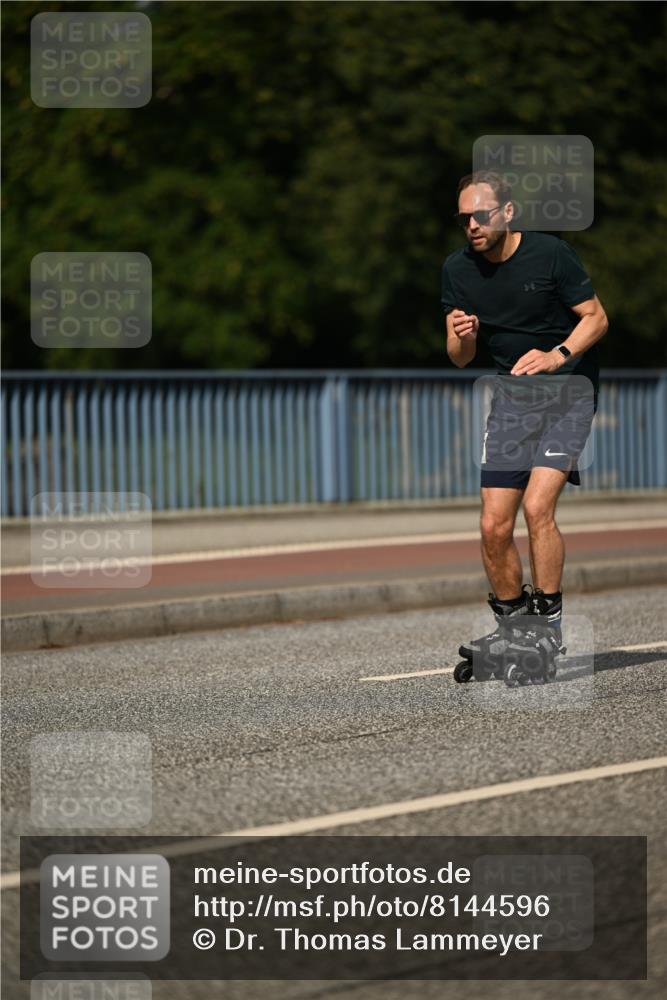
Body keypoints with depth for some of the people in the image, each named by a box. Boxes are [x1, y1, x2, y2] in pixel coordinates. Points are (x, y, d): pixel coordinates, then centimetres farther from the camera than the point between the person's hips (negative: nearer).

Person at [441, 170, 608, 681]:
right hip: (511, 394, 5)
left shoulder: (550, 253, -14)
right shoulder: (458, 269, -1)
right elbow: (461, 359, 5)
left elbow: (597, 317, -6)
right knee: (494, 526, -2)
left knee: (537, 505, -21)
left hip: (569, 389, -5)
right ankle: (511, 628, 16)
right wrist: (462, 339, -19)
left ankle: (549, 624, -10)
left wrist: (559, 355, -23)